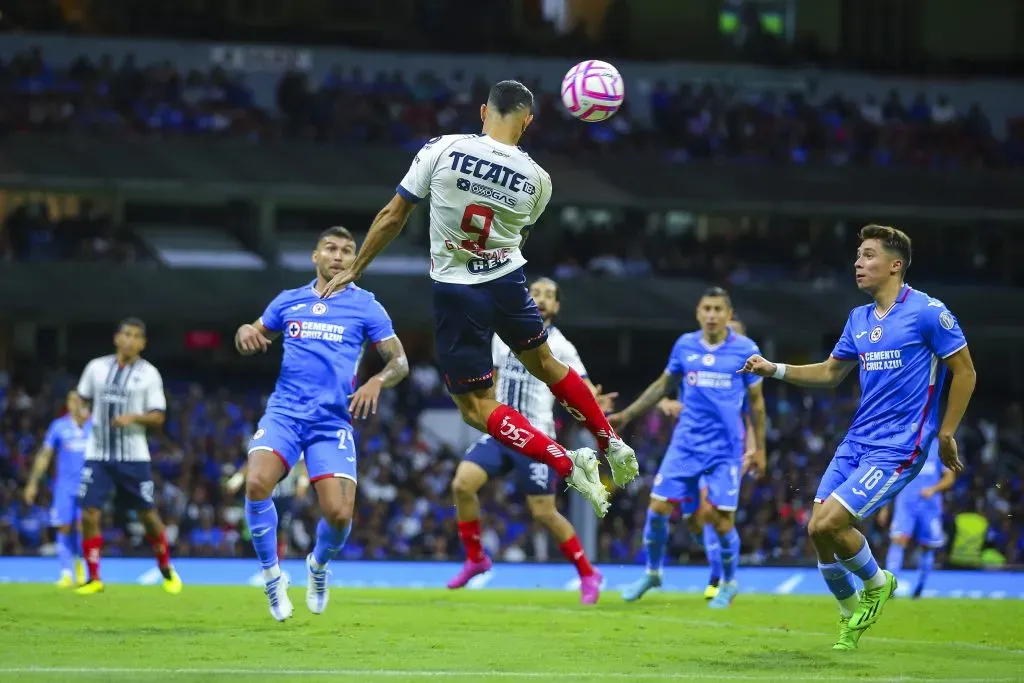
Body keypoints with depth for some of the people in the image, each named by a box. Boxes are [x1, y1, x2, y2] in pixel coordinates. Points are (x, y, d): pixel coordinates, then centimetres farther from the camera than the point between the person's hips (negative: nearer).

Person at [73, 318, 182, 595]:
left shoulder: (149, 374, 0)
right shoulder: (96, 367, 6)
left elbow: (158, 417, -3)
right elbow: (82, 399, 21)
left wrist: (134, 418, -19)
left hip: (134, 456, -1)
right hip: (98, 454, 1)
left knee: (148, 514, 4)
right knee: (90, 514, -9)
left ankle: (166, 570, 26)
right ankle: (94, 579, 2)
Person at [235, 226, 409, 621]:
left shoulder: (365, 306, 7)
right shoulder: (288, 302, 13)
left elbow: (399, 361, 7)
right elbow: (250, 343, 23)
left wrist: (376, 381, -15)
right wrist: (245, 334, -2)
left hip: (333, 421, -1)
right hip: (284, 412, 1)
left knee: (339, 513, -13)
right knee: (257, 484, -26)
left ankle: (319, 564, 23)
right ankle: (271, 575, -6)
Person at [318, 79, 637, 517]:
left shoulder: (442, 149, -13)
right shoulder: (537, 178, -6)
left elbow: (392, 217, -8)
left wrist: (354, 269, 4)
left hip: (456, 292, -3)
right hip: (509, 282, 3)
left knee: (476, 407, 5)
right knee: (545, 364, 29)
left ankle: (567, 466, -8)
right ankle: (612, 445, 38)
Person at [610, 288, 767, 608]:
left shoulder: (745, 350, -3)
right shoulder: (685, 345, 4)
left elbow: (756, 400, 5)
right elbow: (663, 385, 18)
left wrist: (759, 449, 6)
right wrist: (627, 415, 16)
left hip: (726, 447, -3)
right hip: (686, 443, 3)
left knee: (722, 520, -6)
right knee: (659, 508, -3)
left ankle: (729, 584, 19)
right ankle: (652, 573, 20)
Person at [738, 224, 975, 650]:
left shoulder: (928, 312, -10)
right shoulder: (859, 319, 12)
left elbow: (964, 371, -6)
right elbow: (830, 373, 22)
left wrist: (946, 435, -7)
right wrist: (774, 370, 9)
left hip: (898, 447, -7)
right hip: (856, 441, 7)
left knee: (828, 524, -17)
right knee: (818, 530, 0)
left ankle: (878, 584, 11)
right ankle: (852, 617, 20)